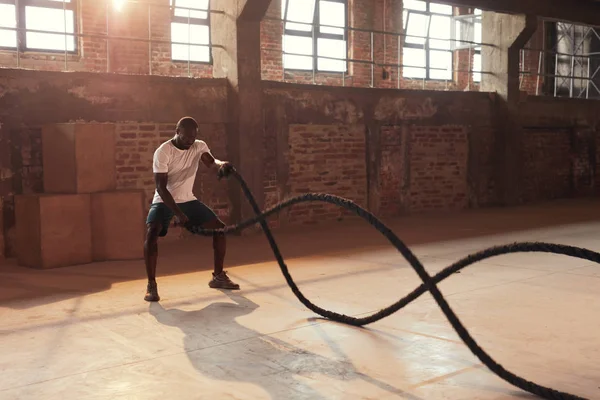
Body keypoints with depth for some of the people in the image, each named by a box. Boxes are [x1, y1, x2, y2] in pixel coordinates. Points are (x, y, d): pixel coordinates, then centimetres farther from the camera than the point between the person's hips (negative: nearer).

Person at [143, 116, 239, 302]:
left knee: (220, 228, -1)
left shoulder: (199, 146, -5)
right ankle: (151, 285, -20)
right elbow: (161, 187, -23)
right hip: (164, 201, -5)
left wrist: (221, 164, -48)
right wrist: (178, 214, -31)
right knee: (151, 234, -30)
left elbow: (211, 162, -22)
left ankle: (218, 276, 13)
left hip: (188, 200, 5)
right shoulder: (163, 152, -21)